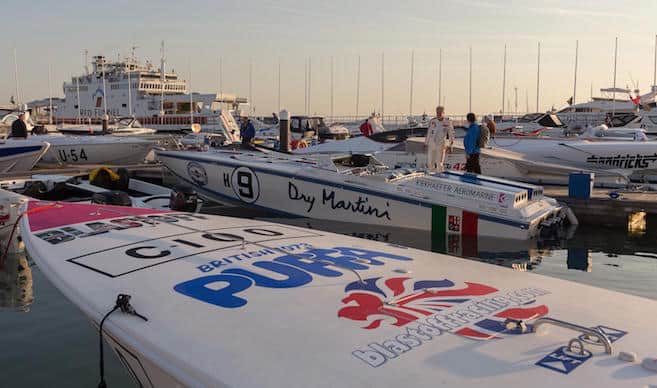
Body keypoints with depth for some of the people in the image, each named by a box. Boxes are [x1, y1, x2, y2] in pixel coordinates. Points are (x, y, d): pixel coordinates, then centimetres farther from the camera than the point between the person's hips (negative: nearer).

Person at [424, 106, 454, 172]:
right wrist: (426, 143, 12)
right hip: (431, 144, 3)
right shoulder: (432, 121, 4)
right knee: (429, 162, 4)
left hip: (441, 145, -3)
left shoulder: (448, 122, -4)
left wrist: (450, 145, -4)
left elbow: (451, 134, 1)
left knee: (440, 163, -2)